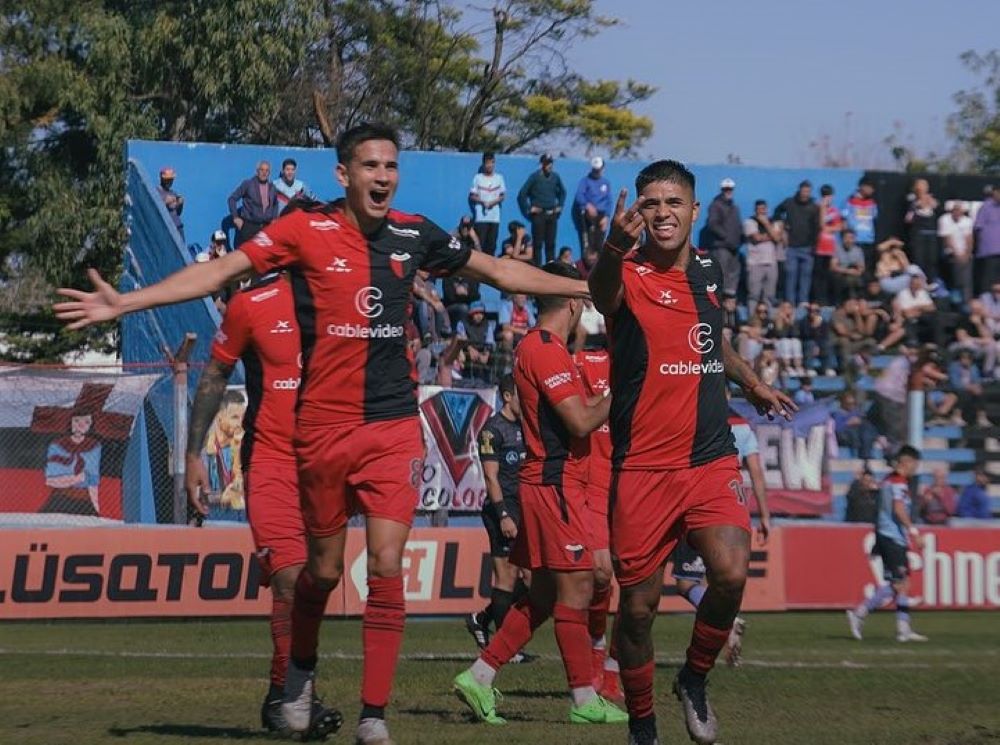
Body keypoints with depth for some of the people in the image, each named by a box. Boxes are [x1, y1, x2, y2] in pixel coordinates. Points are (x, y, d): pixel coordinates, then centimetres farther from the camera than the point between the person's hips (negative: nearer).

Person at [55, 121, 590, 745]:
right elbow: (219, 271, -9)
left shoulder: (415, 234, 4)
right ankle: (302, 669, 39)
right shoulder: (307, 230, -6)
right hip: (324, 428, -1)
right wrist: (125, 302, -17)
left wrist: (585, 287, 22)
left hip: (394, 426, 1)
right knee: (324, 568, 10)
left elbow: (499, 270, 18)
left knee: (386, 567, -8)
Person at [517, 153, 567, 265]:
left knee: (551, 243, 6)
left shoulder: (555, 176, 8)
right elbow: (522, 194, -5)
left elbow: (562, 192, 25)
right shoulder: (535, 177, -5)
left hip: (552, 214, 4)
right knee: (538, 243, -4)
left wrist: (560, 206, 16)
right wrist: (529, 209, -5)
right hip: (539, 215, -4)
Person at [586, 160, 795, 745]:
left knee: (731, 573, -18)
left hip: (712, 459, 3)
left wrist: (753, 385, 33)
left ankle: (695, 680, 8)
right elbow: (602, 291, -37)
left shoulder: (709, 272, 9)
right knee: (639, 605, 1)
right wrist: (616, 245, -58)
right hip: (642, 467, -3)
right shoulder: (630, 277, -9)